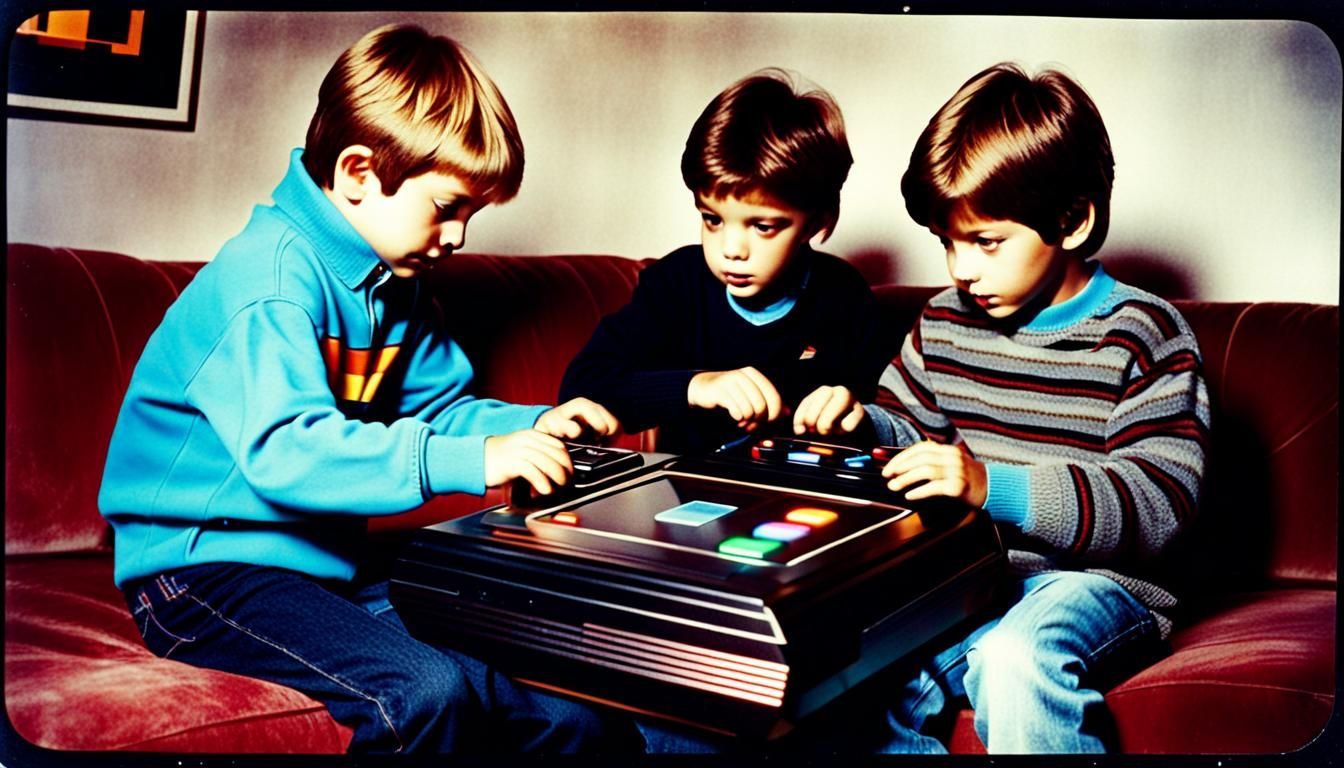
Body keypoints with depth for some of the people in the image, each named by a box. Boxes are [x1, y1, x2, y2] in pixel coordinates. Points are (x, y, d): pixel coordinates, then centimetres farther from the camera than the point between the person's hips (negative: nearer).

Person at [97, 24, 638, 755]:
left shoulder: (394, 283, 12)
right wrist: (472, 461, -34)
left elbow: (438, 407, 20)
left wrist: (530, 425, 2)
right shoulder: (271, 276, -19)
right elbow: (286, 452, -32)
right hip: (209, 562, -8)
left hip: (330, 559, 9)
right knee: (426, 692, -32)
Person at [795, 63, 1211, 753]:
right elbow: (906, 427, 24)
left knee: (1019, 654, -37)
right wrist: (862, 424, -2)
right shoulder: (945, 322, 12)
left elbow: (1158, 502, -15)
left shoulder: (1142, 335, -4)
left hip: (1092, 579, -4)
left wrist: (994, 487, -27)